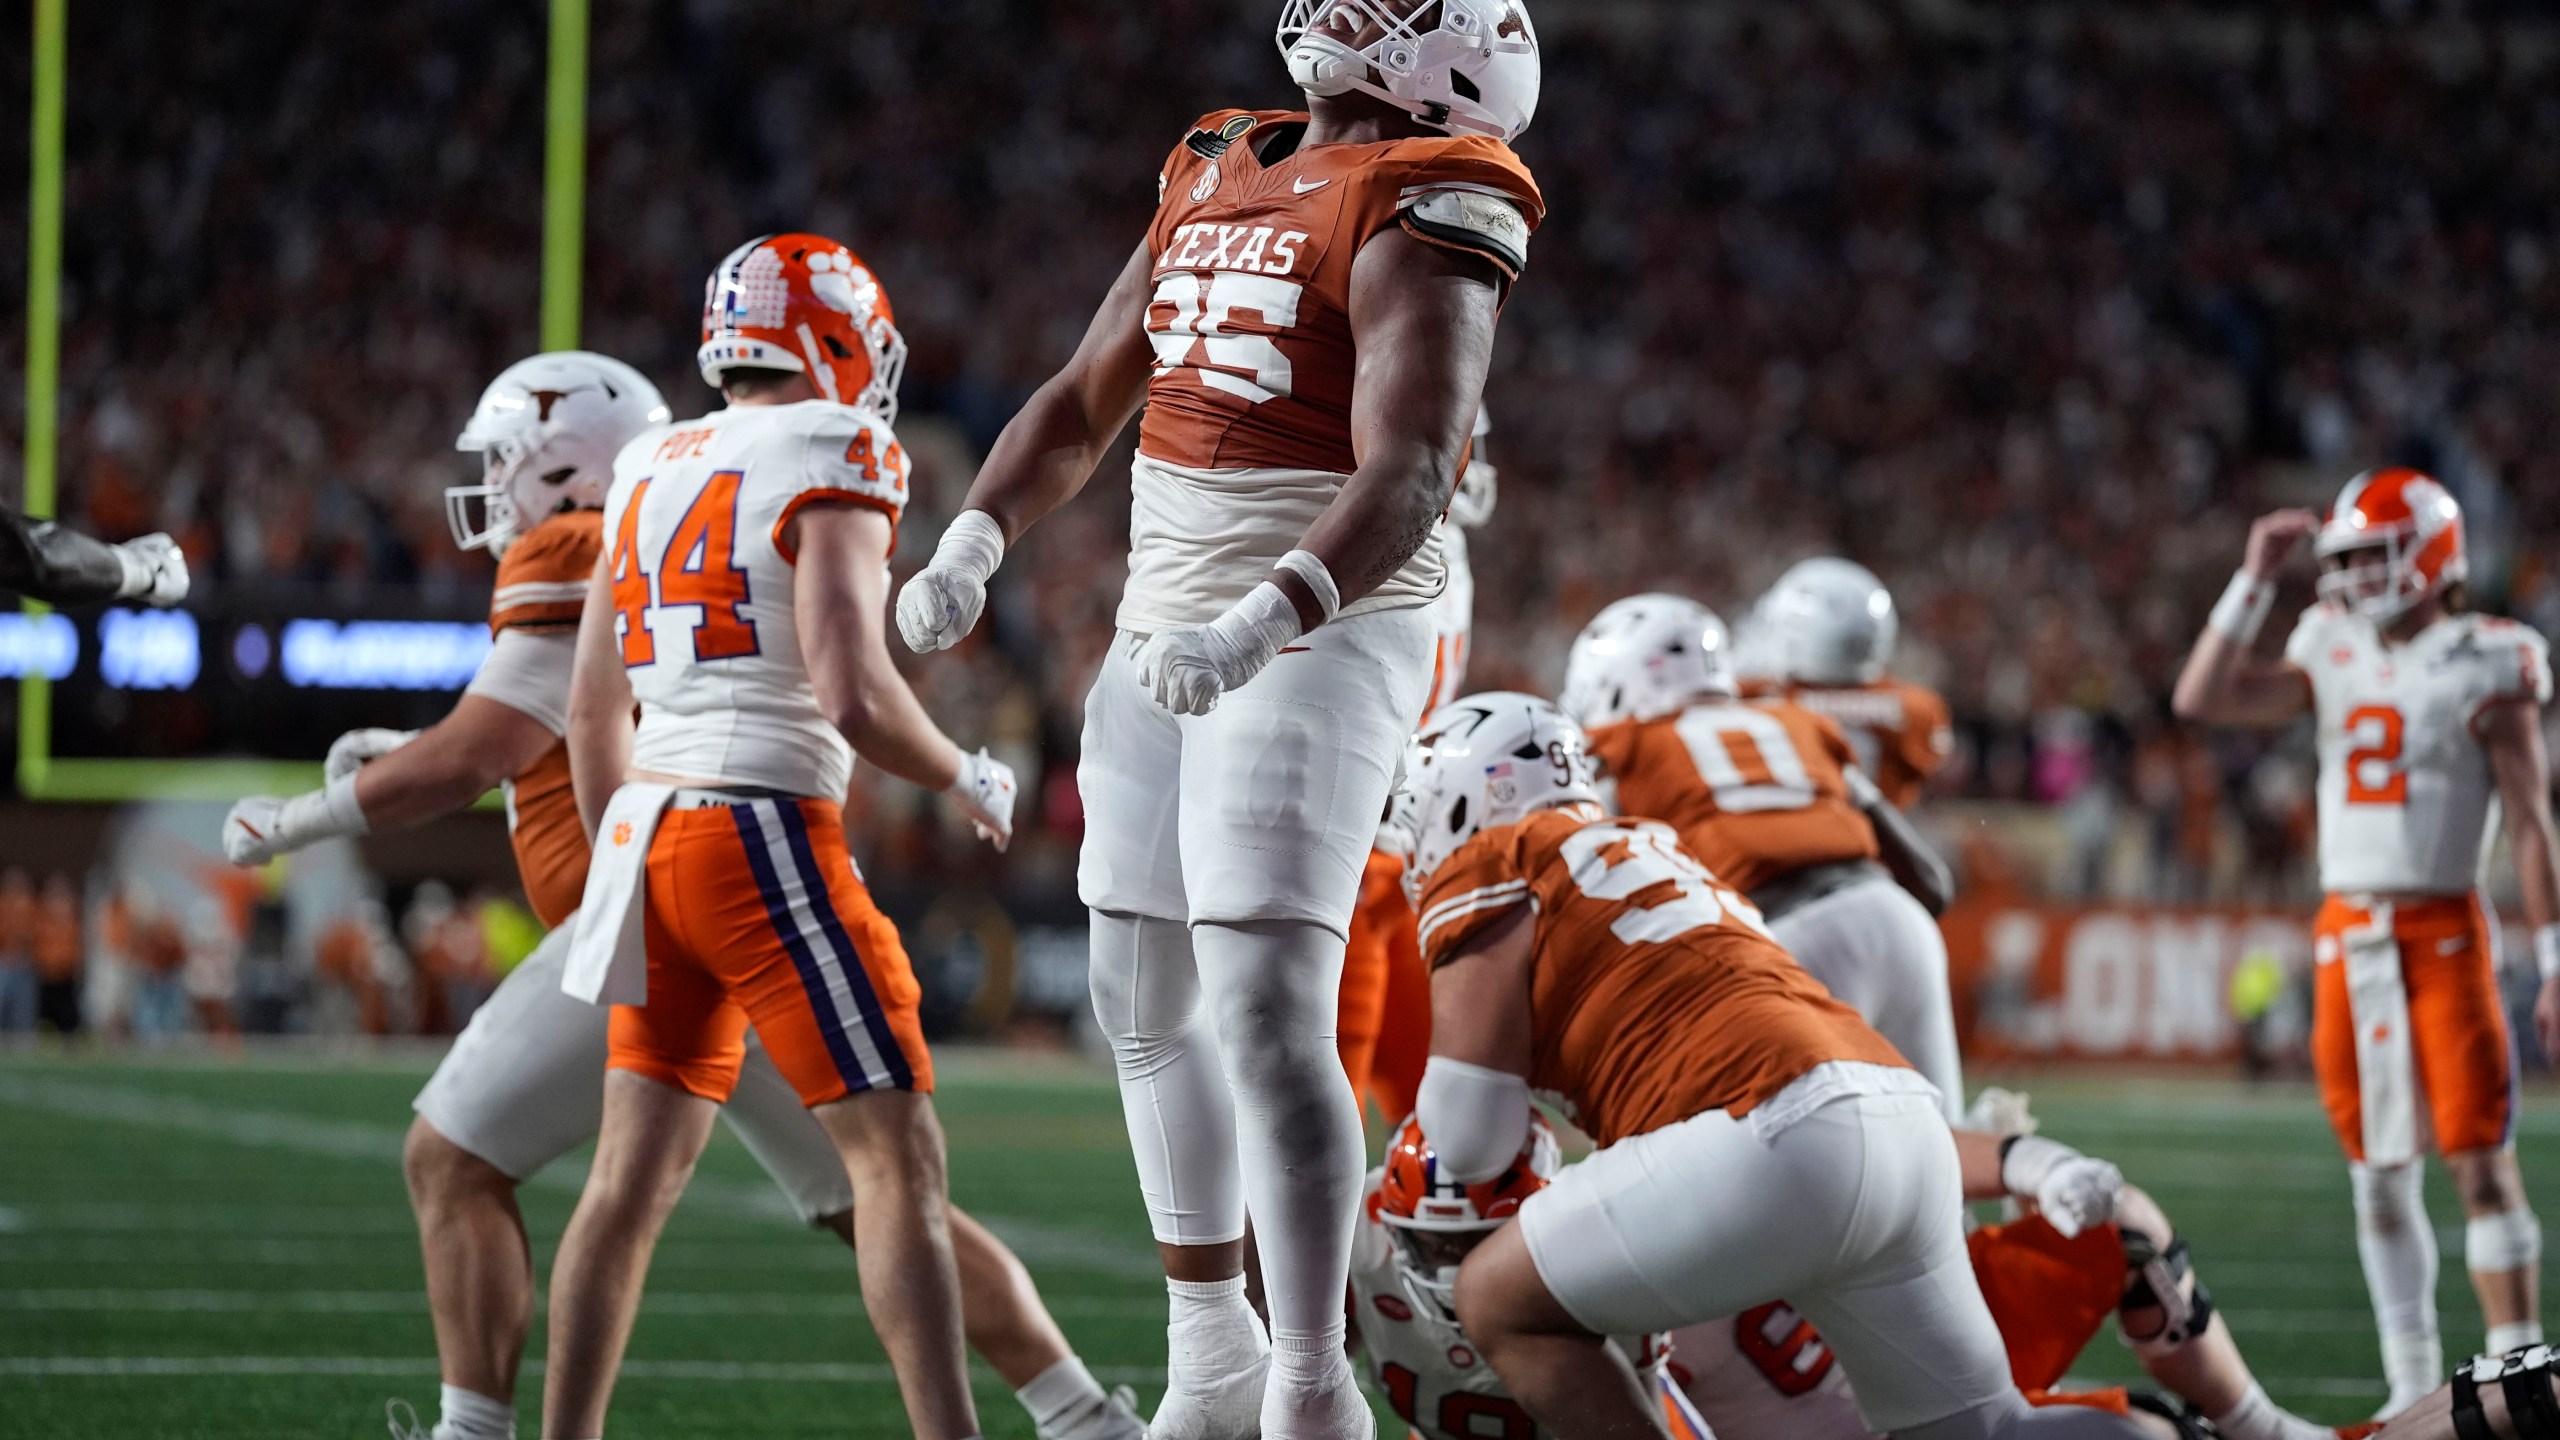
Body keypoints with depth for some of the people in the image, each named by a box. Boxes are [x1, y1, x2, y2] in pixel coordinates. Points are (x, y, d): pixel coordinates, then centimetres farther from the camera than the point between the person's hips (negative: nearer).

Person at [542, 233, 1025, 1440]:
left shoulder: (651, 470, 14)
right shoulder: (831, 461, -8)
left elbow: (592, 708, 18)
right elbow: (851, 693, -18)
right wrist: (967, 780, 0)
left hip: (649, 836, 7)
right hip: (768, 840, -7)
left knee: (634, 1172, 12)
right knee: (899, 1158, -5)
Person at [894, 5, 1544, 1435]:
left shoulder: (1422, 218, -12)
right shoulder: (1216, 178, 13)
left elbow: (1406, 481, -23)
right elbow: (1082, 405, 19)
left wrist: (1262, 622, -37)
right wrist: (973, 547, 3)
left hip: (1316, 640, -9)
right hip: (1164, 632, 9)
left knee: (1268, 1013, -17)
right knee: (1147, 1004, 15)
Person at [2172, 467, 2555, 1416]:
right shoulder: (2335, 658, 10)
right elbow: (2201, 699, 3)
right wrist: (2256, 581, 0)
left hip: (2442, 935, -5)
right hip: (2346, 937, 5)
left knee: (2480, 1161, -8)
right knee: (2378, 1174, 7)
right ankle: (2414, 1386, 13)